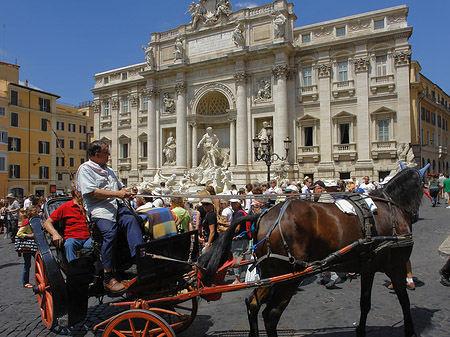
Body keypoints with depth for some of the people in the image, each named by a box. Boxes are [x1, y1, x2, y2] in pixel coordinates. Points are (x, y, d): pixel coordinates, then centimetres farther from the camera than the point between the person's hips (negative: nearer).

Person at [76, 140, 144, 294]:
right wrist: (116, 193, -14)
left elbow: (119, 187, 34)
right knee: (110, 233, -28)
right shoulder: (85, 169, 3)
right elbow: (92, 192, -10)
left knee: (131, 220, -24)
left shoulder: (108, 170, 29)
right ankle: (108, 278, -21)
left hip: (117, 206, 7)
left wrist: (127, 192, 10)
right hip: (99, 209, -7)